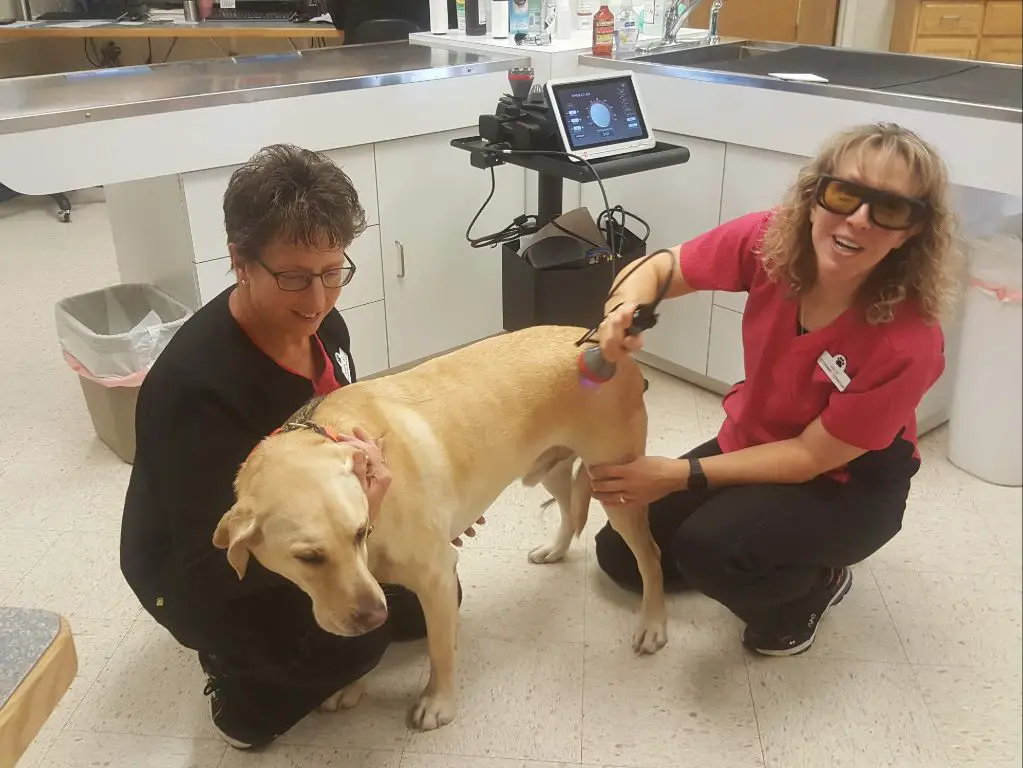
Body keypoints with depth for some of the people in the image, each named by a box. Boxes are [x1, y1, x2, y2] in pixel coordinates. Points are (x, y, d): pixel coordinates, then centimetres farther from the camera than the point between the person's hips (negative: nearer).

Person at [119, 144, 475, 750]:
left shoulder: (320, 324, -13)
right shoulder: (198, 386, -37)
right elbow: (209, 567, -36)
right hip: (196, 578, -7)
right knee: (354, 637, -28)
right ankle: (243, 685, 1)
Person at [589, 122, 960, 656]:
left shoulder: (909, 343, -32)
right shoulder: (770, 239, -23)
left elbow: (812, 456, -23)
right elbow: (658, 268, -10)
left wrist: (680, 476, -28)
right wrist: (623, 311, -34)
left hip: (847, 486, -5)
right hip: (750, 443, 5)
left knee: (710, 549, -32)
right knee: (620, 553, 4)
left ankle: (815, 581, 2)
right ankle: (758, 562, 24)